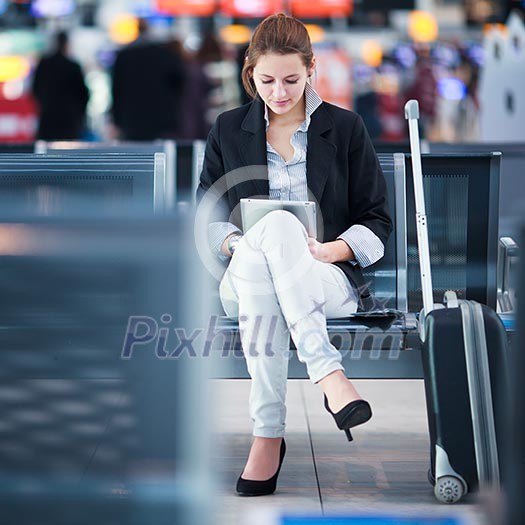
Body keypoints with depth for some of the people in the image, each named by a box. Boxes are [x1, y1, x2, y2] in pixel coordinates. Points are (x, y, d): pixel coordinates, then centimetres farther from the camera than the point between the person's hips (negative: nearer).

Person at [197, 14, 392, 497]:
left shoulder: (345, 128, 10)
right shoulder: (229, 130, 15)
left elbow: (377, 221, 9)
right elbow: (208, 214, 16)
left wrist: (331, 250, -11)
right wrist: (235, 243, -7)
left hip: (330, 278, -1)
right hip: (243, 278, 1)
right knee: (275, 225, -37)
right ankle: (328, 373, -46)